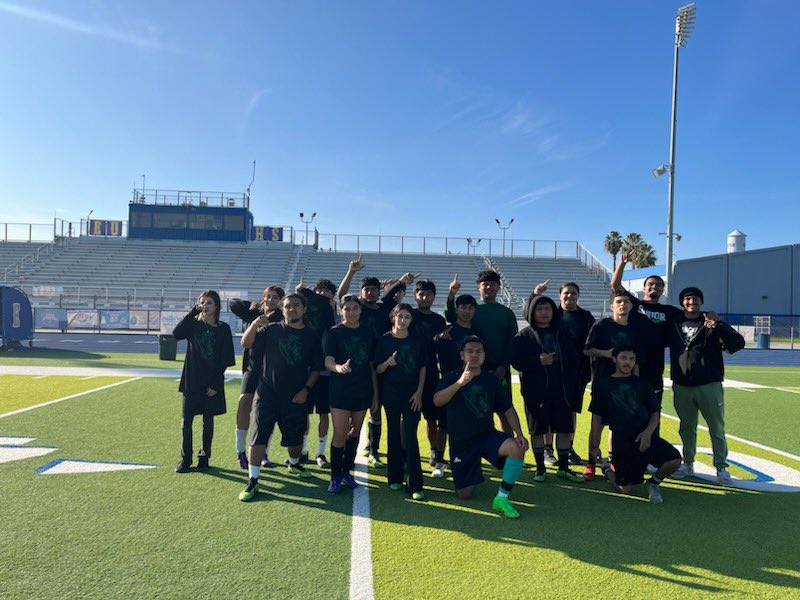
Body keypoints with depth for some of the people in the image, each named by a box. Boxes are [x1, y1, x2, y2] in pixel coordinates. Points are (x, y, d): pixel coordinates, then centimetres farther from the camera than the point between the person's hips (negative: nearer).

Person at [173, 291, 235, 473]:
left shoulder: (223, 328, -1)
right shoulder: (193, 324, 3)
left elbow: (226, 360, -2)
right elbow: (176, 333, -20)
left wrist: (216, 384, -7)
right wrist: (193, 312, -20)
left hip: (212, 382, -1)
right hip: (191, 380, 1)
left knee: (208, 420, 7)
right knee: (187, 421, 2)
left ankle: (204, 458, 19)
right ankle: (185, 459, 13)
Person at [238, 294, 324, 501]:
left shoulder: (311, 336, 5)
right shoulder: (272, 330, 2)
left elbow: (316, 368, 8)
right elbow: (246, 343, -8)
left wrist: (306, 389, -4)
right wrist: (255, 324, -26)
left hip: (296, 398, 1)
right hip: (267, 393, -1)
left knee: (295, 437, 10)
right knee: (258, 436, -5)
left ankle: (294, 464, 41)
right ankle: (253, 481, 4)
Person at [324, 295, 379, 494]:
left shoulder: (368, 333, 5)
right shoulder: (335, 332, -4)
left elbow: (372, 365, 9)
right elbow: (328, 360, -16)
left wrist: (375, 393, 8)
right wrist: (338, 367, -39)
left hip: (362, 390, 4)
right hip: (340, 390, -4)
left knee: (355, 431, 13)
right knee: (340, 434, -6)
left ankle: (346, 472, 28)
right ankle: (335, 476, 9)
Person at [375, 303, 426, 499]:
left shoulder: (418, 341, 2)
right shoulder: (384, 340, -1)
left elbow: (422, 368, 6)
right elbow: (378, 369, 0)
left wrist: (419, 392, -3)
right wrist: (388, 362, -21)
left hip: (412, 393, 0)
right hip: (390, 392, 0)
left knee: (410, 435, -6)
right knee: (394, 433, 7)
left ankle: (415, 485, -4)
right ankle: (395, 478, 20)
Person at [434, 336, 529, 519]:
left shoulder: (491, 380, 3)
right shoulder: (451, 378, -5)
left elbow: (508, 409, 4)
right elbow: (437, 401, -23)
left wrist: (519, 434, -12)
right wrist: (460, 382, -38)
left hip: (488, 435, 2)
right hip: (460, 442, -1)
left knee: (516, 448, -29)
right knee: (463, 494, -1)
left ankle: (502, 498, -14)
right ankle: (470, 477, 35)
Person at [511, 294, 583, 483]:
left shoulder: (562, 335, 10)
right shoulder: (524, 336, -1)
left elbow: (573, 360, 10)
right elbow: (516, 361, -10)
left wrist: (571, 385, 1)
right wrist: (538, 361, -22)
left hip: (561, 390, 3)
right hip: (535, 391, -3)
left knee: (565, 429, 5)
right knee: (537, 430, 5)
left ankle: (564, 468, 20)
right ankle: (540, 468, 18)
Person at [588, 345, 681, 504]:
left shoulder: (641, 384, 11)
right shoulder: (603, 385, 4)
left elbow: (655, 413, 9)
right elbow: (597, 418, 6)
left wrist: (648, 432, -10)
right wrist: (594, 446, 5)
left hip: (646, 437, 3)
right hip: (622, 441, -2)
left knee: (674, 460, -22)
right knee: (625, 489, -3)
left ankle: (653, 483, 8)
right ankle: (607, 470, 31)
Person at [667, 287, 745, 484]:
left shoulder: (712, 324, -1)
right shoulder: (674, 324, 7)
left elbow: (738, 343, -12)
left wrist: (718, 327, -25)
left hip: (710, 385, -3)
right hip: (681, 386, 3)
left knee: (717, 427, 4)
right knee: (686, 427, 13)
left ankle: (721, 466, 16)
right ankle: (688, 463, 25)